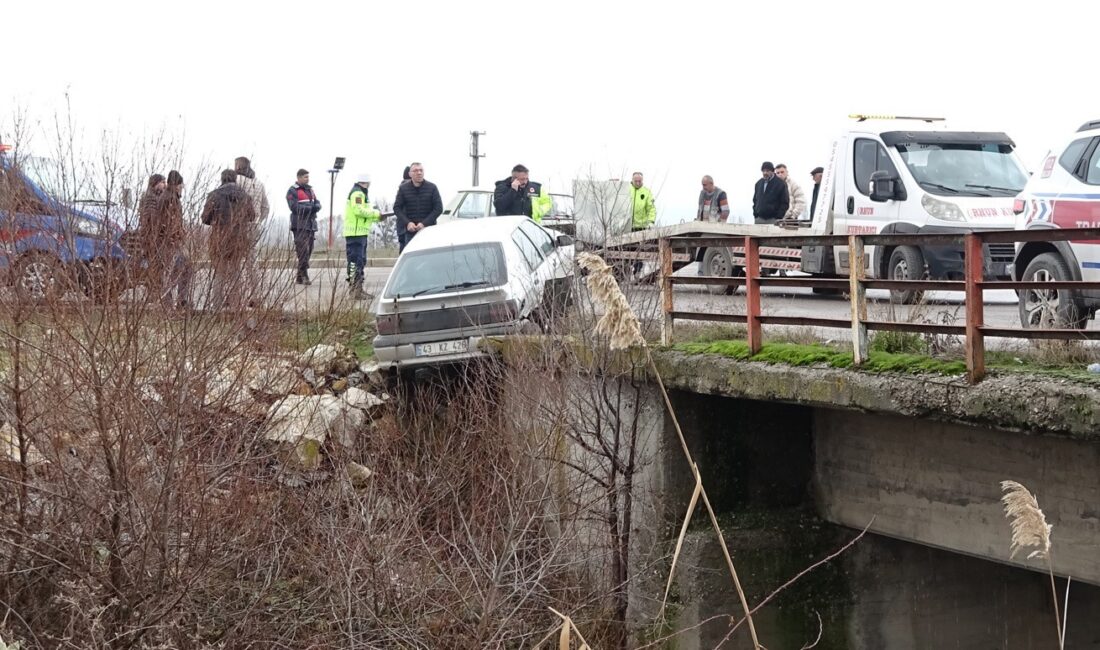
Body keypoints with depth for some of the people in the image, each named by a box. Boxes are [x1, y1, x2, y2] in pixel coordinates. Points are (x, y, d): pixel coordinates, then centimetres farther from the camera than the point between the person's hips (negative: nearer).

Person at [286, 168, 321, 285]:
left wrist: (316, 206, -12)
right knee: (303, 251, -16)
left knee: (308, 251, 6)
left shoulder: (310, 190, 20)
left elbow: (318, 205, 13)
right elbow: (294, 207, -16)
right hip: (300, 226, -7)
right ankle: (304, 276, -20)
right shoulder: (292, 191, -4)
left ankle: (299, 277, 10)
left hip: (311, 225, 8)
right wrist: (311, 208, -12)